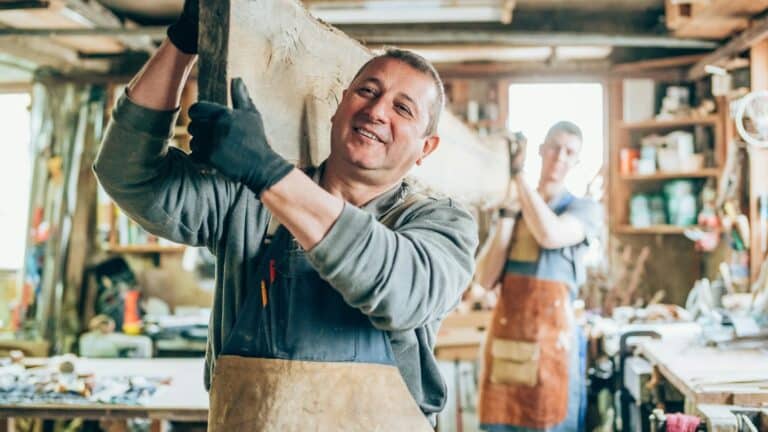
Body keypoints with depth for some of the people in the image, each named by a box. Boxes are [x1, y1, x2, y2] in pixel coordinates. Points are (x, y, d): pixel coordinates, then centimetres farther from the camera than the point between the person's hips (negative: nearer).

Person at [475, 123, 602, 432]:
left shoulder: (584, 209, 3)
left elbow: (550, 235, -21)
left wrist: (518, 174, -13)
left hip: (550, 340, -3)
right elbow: (486, 279, -1)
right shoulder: (513, 206, 10)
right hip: (505, 338, 3)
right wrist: (507, 215, -5)